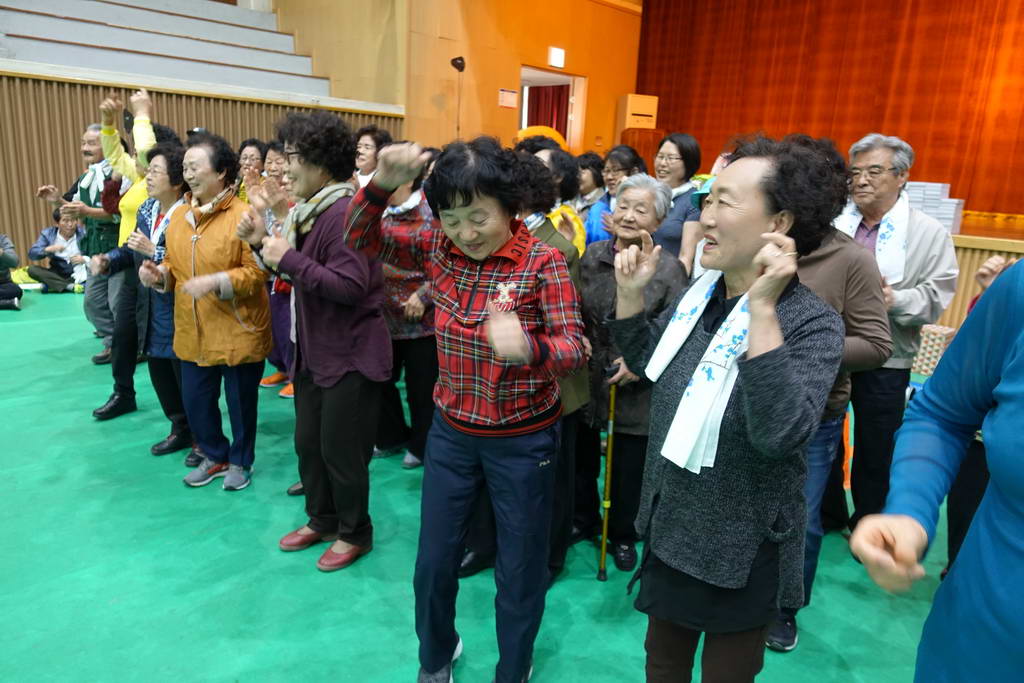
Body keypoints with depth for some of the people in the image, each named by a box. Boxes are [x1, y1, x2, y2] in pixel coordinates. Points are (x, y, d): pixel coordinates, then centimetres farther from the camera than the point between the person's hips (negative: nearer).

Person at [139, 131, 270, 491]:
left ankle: (240, 461, 30)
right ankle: (215, 456, 37)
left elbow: (257, 272, -15)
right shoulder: (179, 216, 8)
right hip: (193, 331, 7)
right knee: (195, 399, 15)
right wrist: (158, 273, -4)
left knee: (240, 400, 9)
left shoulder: (243, 215, -14)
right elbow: (174, 264, 17)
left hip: (237, 330, -6)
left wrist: (215, 281, -26)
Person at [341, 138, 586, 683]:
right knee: (434, 560, 18)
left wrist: (527, 347, -45)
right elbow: (360, 237, 3)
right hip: (451, 432, 4)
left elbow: (574, 348, -22)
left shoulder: (543, 261, -17)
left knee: (519, 569, 14)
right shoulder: (440, 248, -3)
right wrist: (382, 185, -17)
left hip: (523, 440, -4)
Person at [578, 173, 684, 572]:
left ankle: (622, 535, 39)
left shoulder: (669, 270, -9)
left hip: (636, 391, -3)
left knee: (629, 469, 14)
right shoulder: (590, 256, 1)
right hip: (586, 383, 3)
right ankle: (585, 519, 46)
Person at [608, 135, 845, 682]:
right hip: (669, 529, 6)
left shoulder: (812, 323, -23)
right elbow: (646, 362, 11)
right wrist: (630, 292, -4)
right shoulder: (699, 292, -4)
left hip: (743, 554, -5)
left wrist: (761, 308, -39)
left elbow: (779, 435, -37)